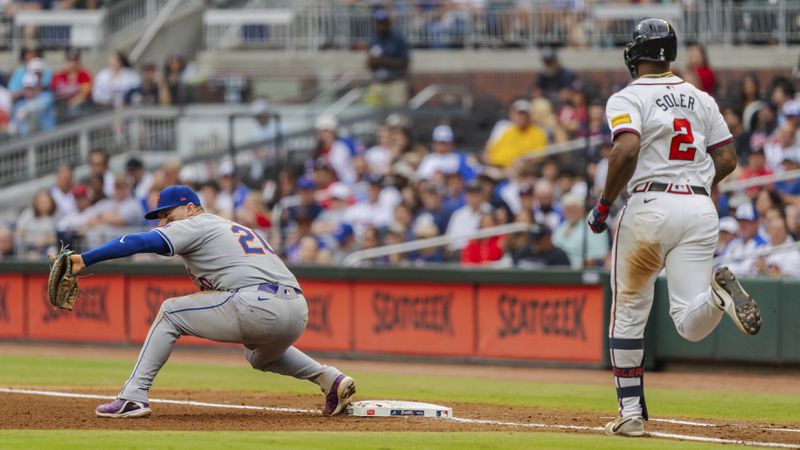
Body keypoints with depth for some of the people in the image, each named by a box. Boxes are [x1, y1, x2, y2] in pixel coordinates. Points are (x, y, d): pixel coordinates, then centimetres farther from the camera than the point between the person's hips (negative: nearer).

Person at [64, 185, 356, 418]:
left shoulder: (196, 224, 7)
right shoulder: (235, 228, 33)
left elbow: (142, 242, -6)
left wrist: (85, 260, -9)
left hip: (258, 306, -8)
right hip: (298, 313, 9)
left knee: (170, 311, 6)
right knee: (260, 356, 40)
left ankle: (133, 398, -1)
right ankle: (331, 379, 20)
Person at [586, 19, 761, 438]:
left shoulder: (628, 98, 0)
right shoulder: (701, 99, 17)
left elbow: (627, 149, -18)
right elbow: (727, 159, 14)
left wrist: (603, 205, -9)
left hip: (650, 205, -4)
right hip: (701, 209, 4)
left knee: (628, 313, 13)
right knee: (691, 324, -2)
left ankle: (631, 414, 11)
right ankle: (717, 290, -36)